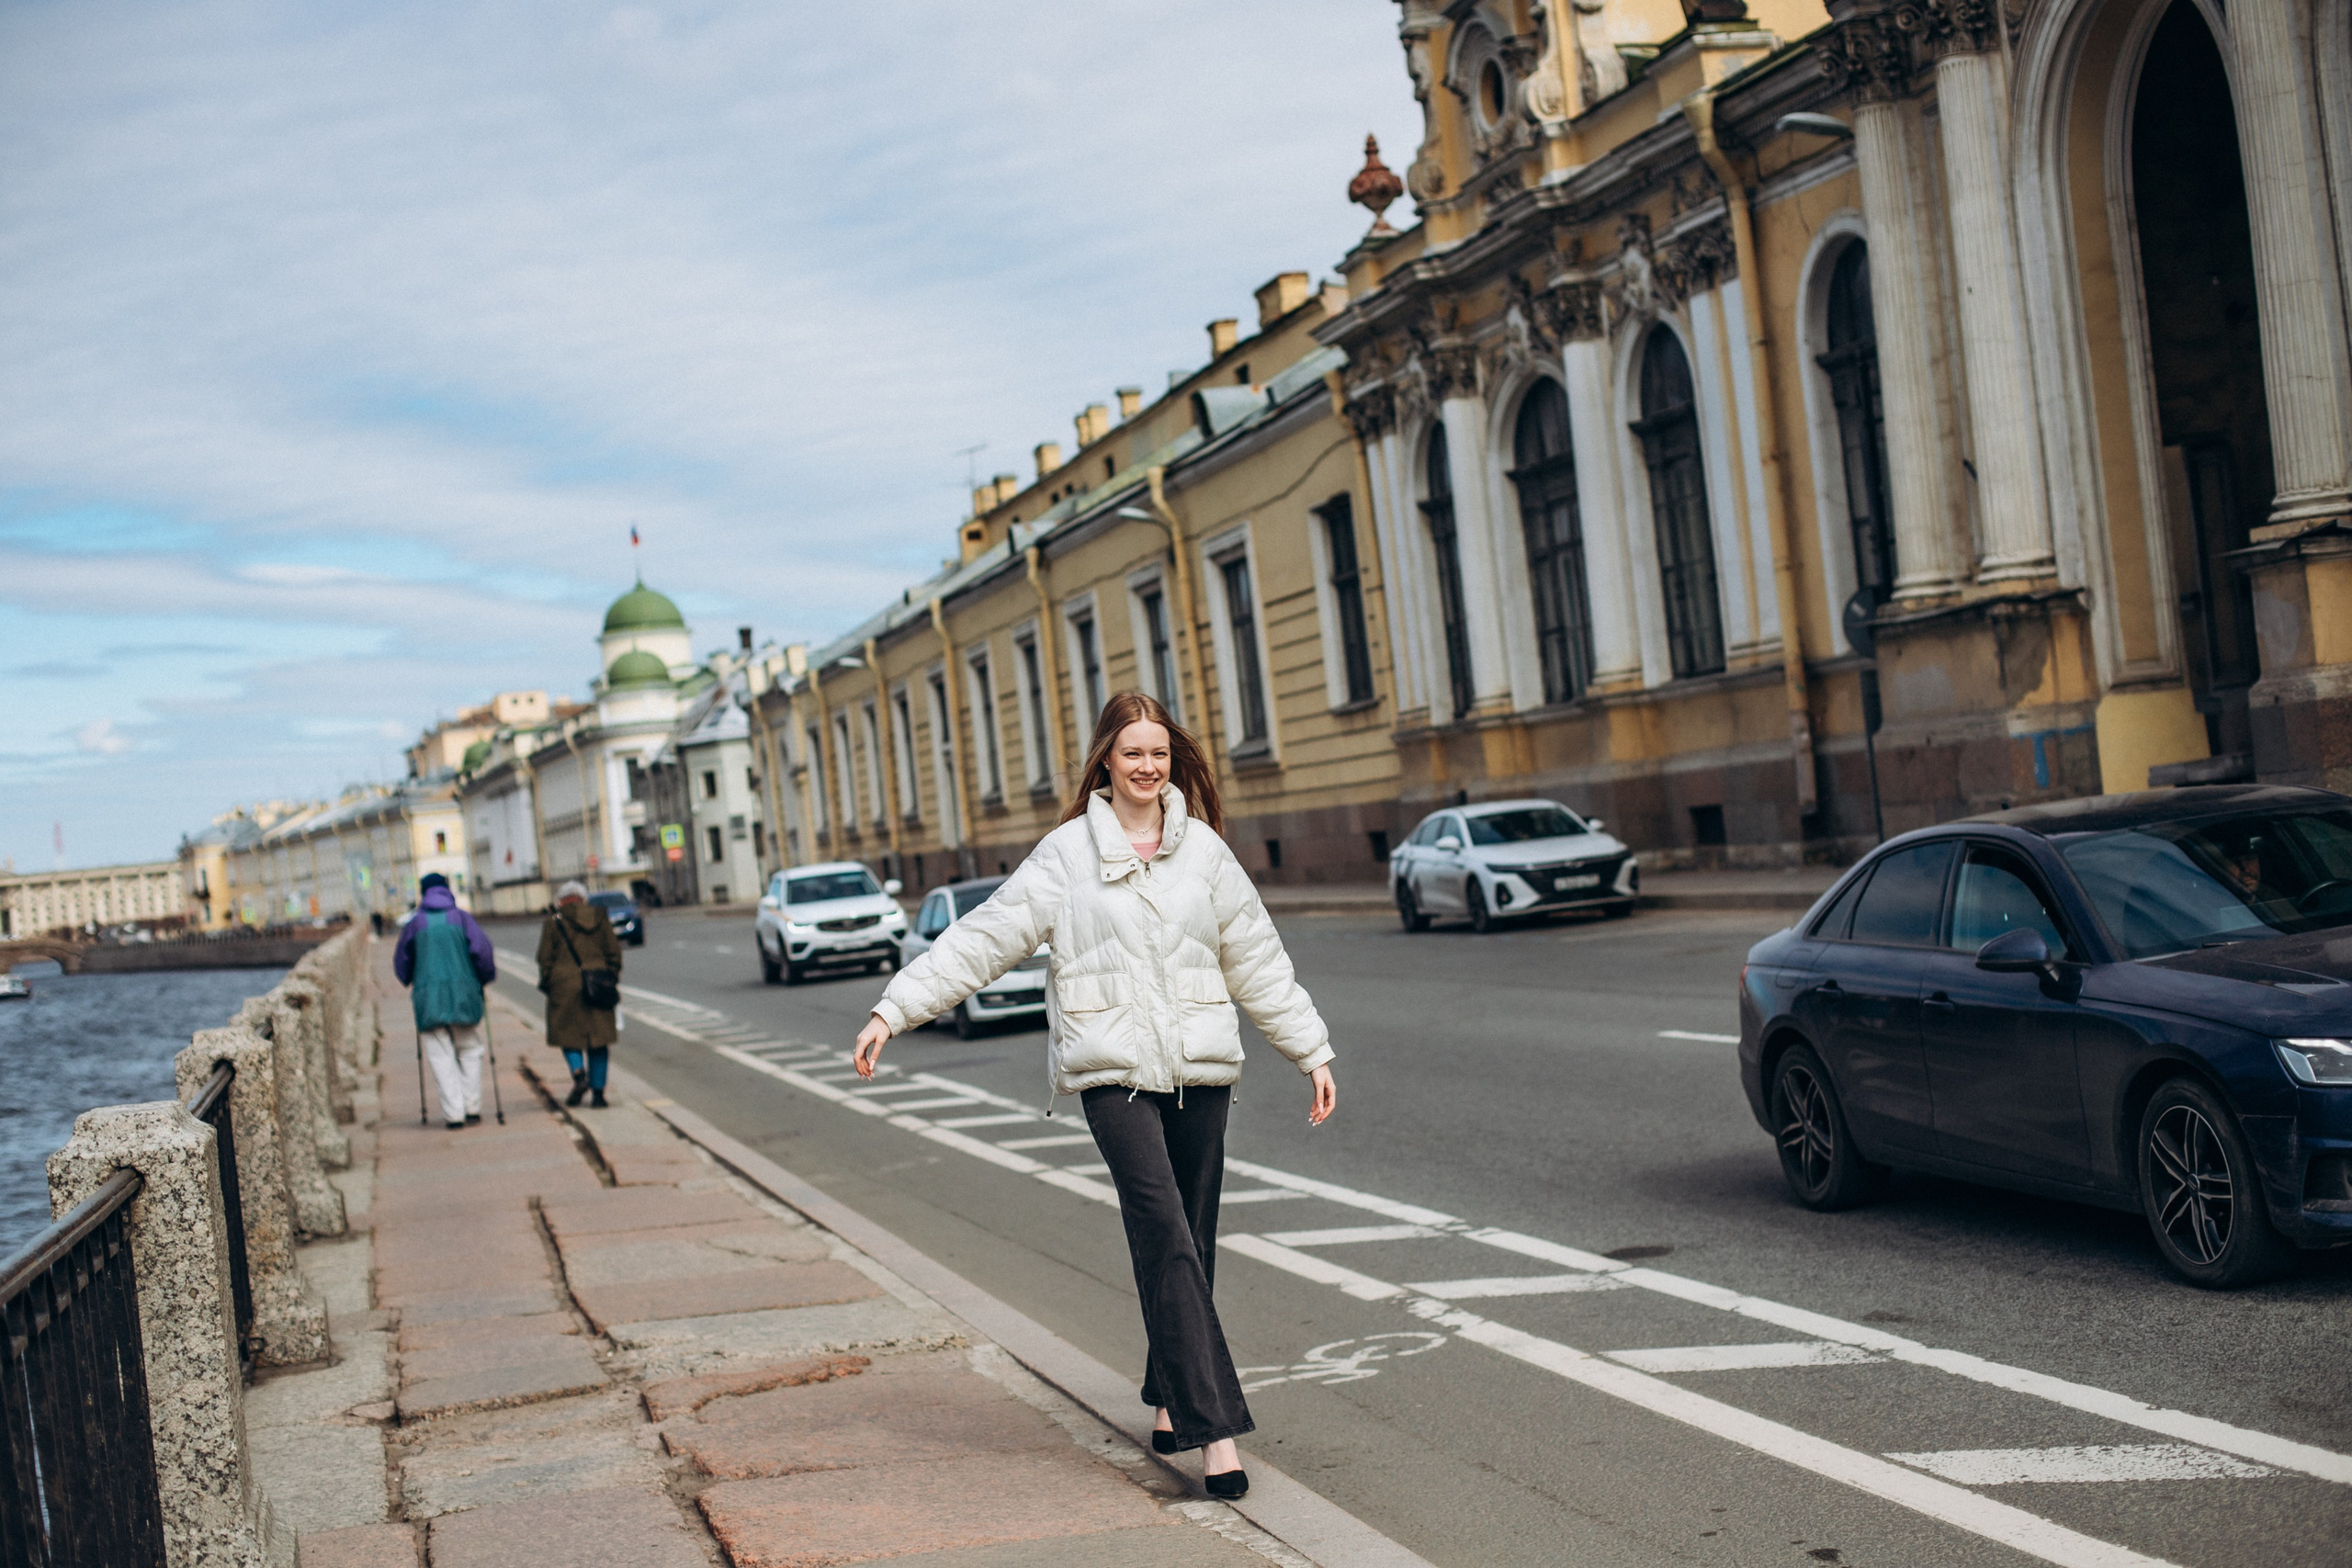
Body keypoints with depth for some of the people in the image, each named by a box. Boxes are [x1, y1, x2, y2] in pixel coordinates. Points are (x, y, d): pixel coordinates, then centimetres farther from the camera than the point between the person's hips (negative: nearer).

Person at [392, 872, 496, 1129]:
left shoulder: (414, 923, 5)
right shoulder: (461, 917, 3)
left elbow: (402, 962, 14)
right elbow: (483, 950, -5)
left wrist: (412, 984, 32)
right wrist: (485, 978, 10)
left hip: (428, 997, 0)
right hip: (462, 992, 0)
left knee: (441, 1056, 2)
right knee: (469, 1050, 12)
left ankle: (454, 1113, -4)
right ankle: (472, 1107, 8)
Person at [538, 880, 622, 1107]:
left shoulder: (553, 923, -1)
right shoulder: (599, 917, 6)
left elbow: (545, 958, -2)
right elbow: (614, 950, 6)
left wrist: (546, 982, 9)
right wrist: (611, 978, 13)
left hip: (565, 985, -2)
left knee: (568, 1034, 10)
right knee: (598, 1038, 6)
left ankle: (579, 1075, -15)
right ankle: (598, 1092, 3)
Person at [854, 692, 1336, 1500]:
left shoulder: (1204, 849, 10)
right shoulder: (1068, 853, 2)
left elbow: (1258, 960, 16)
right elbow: (983, 938, 2)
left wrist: (1312, 1051, 18)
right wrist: (894, 1010, -2)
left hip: (1199, 1068, 3)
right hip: (1113, 1070, -3)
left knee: (1191, 1244, 8)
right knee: (1166, 1237, -15)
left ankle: (1172, 1400, 27)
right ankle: (1215, 1426, -17)